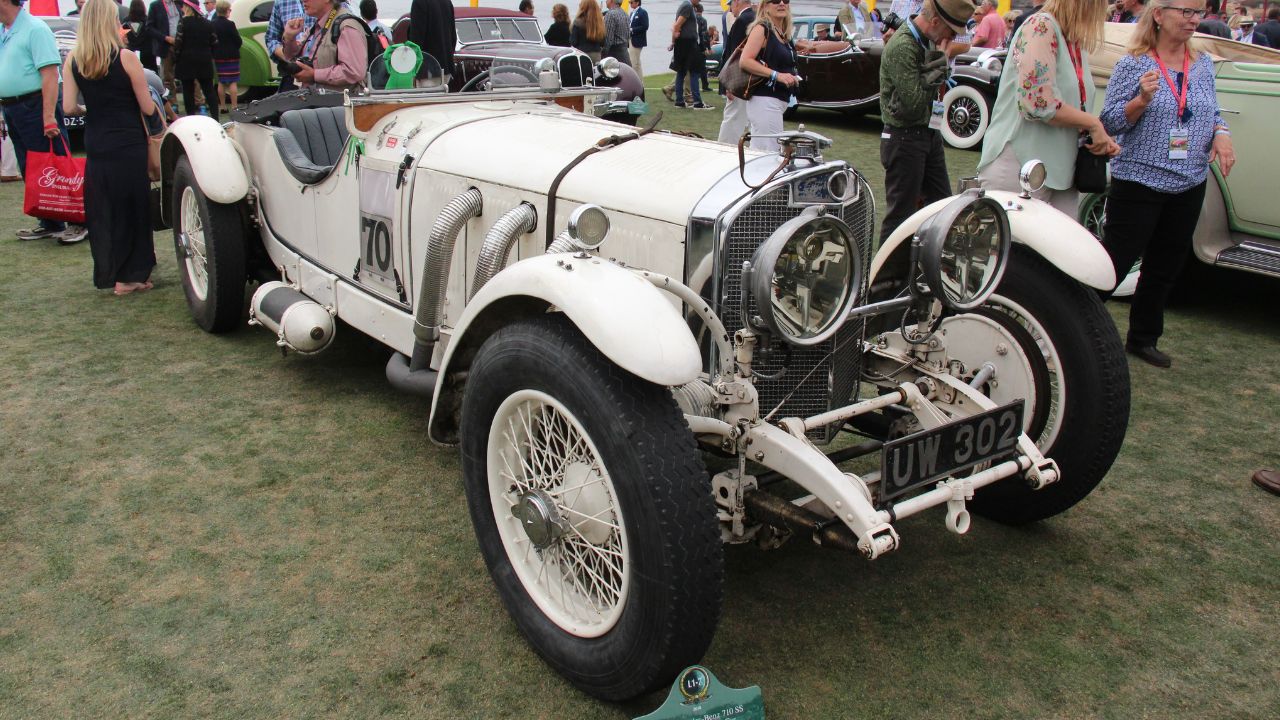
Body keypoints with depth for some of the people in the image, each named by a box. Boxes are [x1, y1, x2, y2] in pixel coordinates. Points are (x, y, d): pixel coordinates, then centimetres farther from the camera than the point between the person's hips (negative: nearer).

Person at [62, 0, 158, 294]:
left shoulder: (72, 61, 0)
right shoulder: (126, 58, -12)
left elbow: (69, 108, -1)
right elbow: (148, 107, -9)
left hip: (95, 147, 4)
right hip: (129, 146, -4)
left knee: (101, 211, 13)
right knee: (131, 209, 7)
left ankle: (107, 273, 20)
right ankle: (129, 275, 10)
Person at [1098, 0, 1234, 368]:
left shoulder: (1203, 64, 8)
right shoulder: (1133, 65, -9)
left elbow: (1212, 112, 16)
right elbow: (1110, 122, -10)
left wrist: (1222, 134, -4)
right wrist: (1142, 99, -27)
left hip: (1189, 186, 6)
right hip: (1138, 183, -6)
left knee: (1165, 269, 14)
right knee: (1113, 266, -4)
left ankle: (1143, 339, 28)